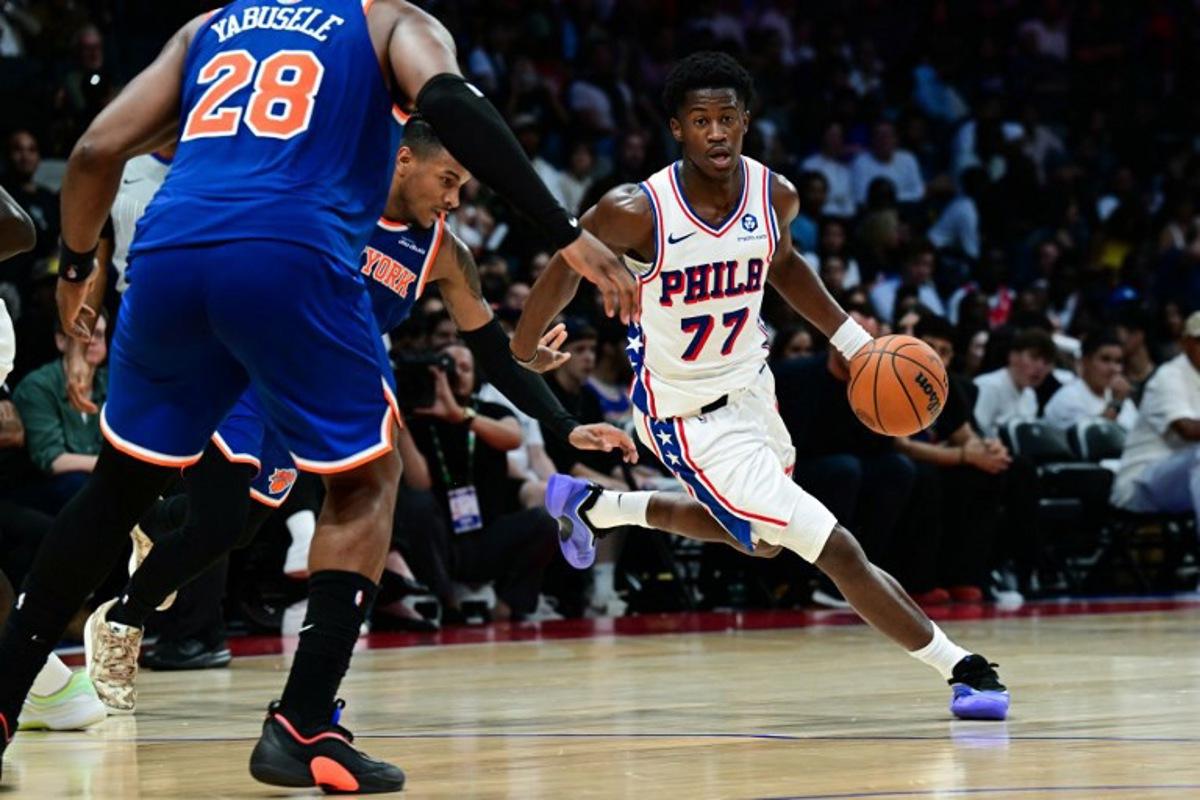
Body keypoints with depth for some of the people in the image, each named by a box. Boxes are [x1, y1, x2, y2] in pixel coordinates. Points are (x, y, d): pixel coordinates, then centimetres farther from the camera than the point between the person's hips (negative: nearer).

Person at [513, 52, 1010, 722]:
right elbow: (566, 269, -7)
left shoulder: (775, 196, -10)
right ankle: (963, 670, -2)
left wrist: (851, 338, 5)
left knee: (758, 537, 33)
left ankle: (593, 506, 46)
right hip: (690, 416, -7)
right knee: (839, 552, -12)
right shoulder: (637, 212, -25)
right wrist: (515, 362, 4)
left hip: (751, 388, 7)